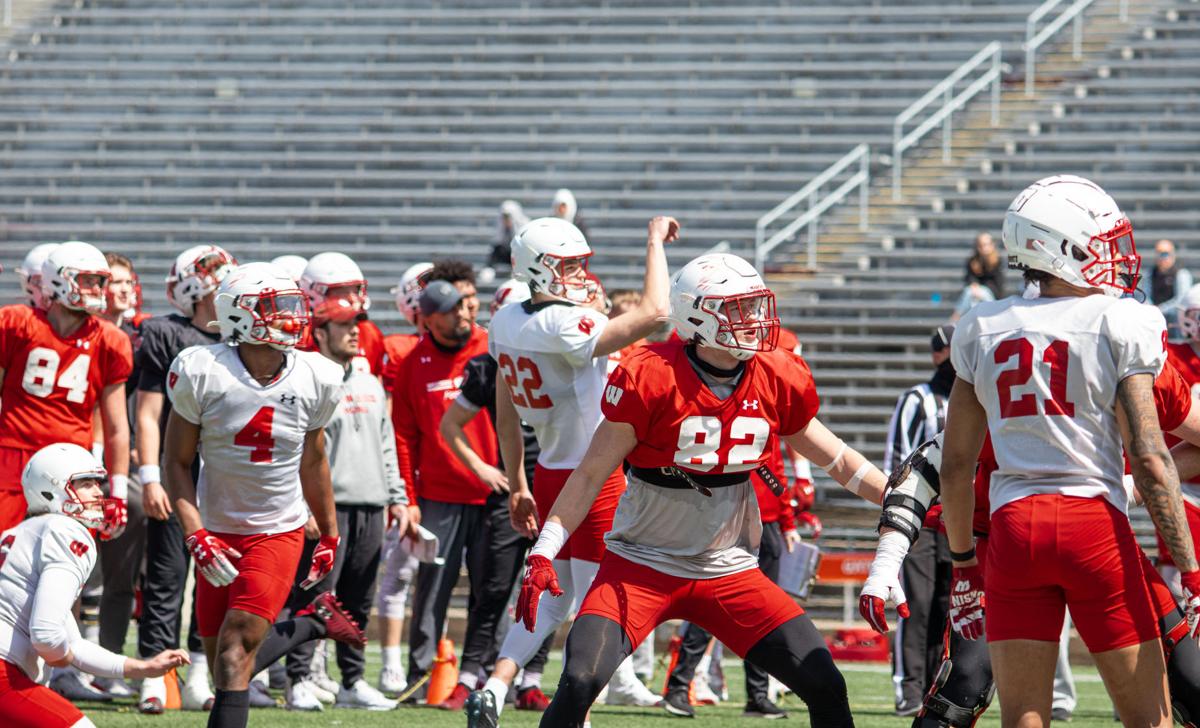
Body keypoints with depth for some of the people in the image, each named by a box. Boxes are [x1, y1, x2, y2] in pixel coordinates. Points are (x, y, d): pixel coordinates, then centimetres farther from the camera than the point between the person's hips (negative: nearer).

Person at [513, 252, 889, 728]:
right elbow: (591, 474, -12)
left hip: (729, 570, 4)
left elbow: (837, 460, 12)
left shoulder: (776, 382, -3)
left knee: (825, 687, -5)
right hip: (641, 564, -4)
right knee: (581, 681, -24)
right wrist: (542, 553, -18)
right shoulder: (650, 379, -17)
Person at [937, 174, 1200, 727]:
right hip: (1096, 524, -4)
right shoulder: (1121, 326, -4)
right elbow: (1149, 460, -9)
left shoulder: (983, 331, 9)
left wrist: (963, 562, 21)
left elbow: (956, 465, 11)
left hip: (1014, 528, 4)